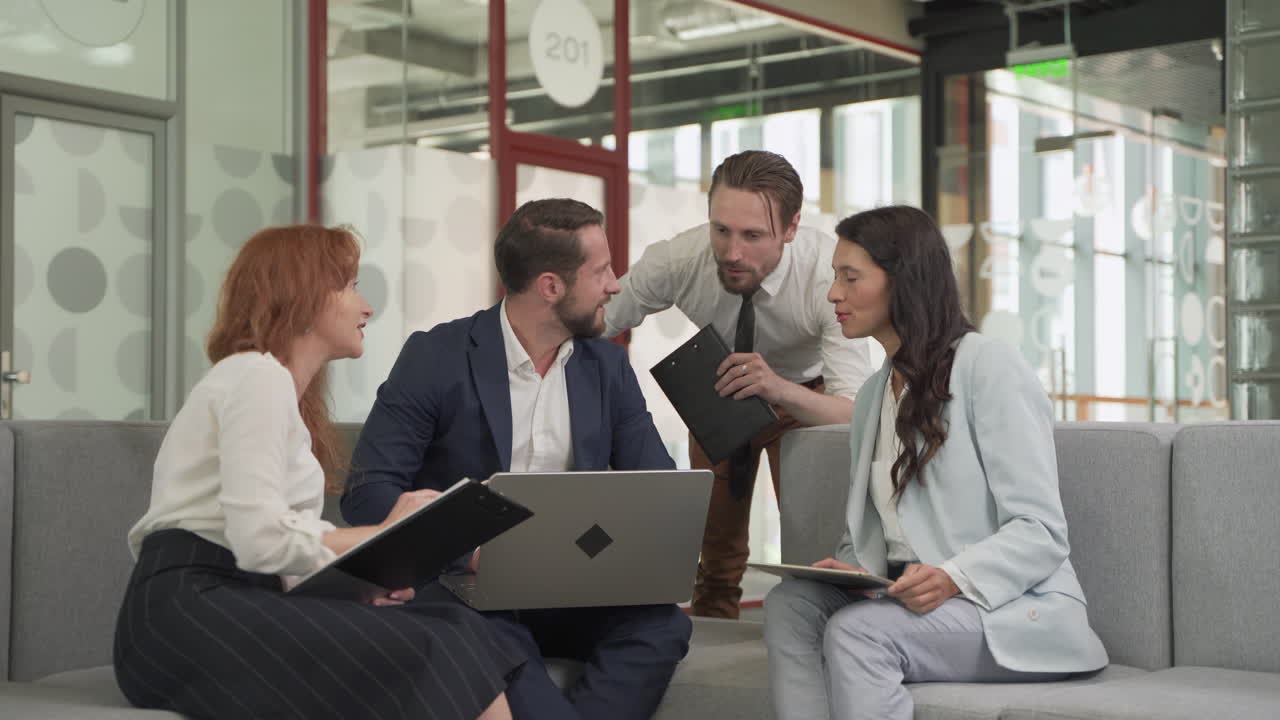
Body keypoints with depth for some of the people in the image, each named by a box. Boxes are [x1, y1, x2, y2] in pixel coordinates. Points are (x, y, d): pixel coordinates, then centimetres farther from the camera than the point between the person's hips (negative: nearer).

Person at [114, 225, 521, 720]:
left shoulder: (277, 382, 23)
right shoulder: (257, 374, -6)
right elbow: (261, 539, -18)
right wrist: (385, 535, -7)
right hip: (188, 612, -9)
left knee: (452, 636, -10)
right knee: (428, 660, -22)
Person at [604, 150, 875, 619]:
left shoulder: (830, 272, -36)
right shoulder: (675, 261, -30)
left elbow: (856, 411, -40)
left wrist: (781, 390, -59)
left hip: (805, 396, -2)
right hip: (717, 392, 2)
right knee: (716, 547, 7)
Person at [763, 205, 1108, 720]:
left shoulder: (987, 365, -7)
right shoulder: (873, 396, 19)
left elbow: (1041, 531, -13)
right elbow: (868, 531, 17)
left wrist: (954, 578, -29)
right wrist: (854, 569, -7)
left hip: (1012, 607, -7)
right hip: (913, 599, 7)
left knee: (857, 631, -32)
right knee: (790, 603, -21)